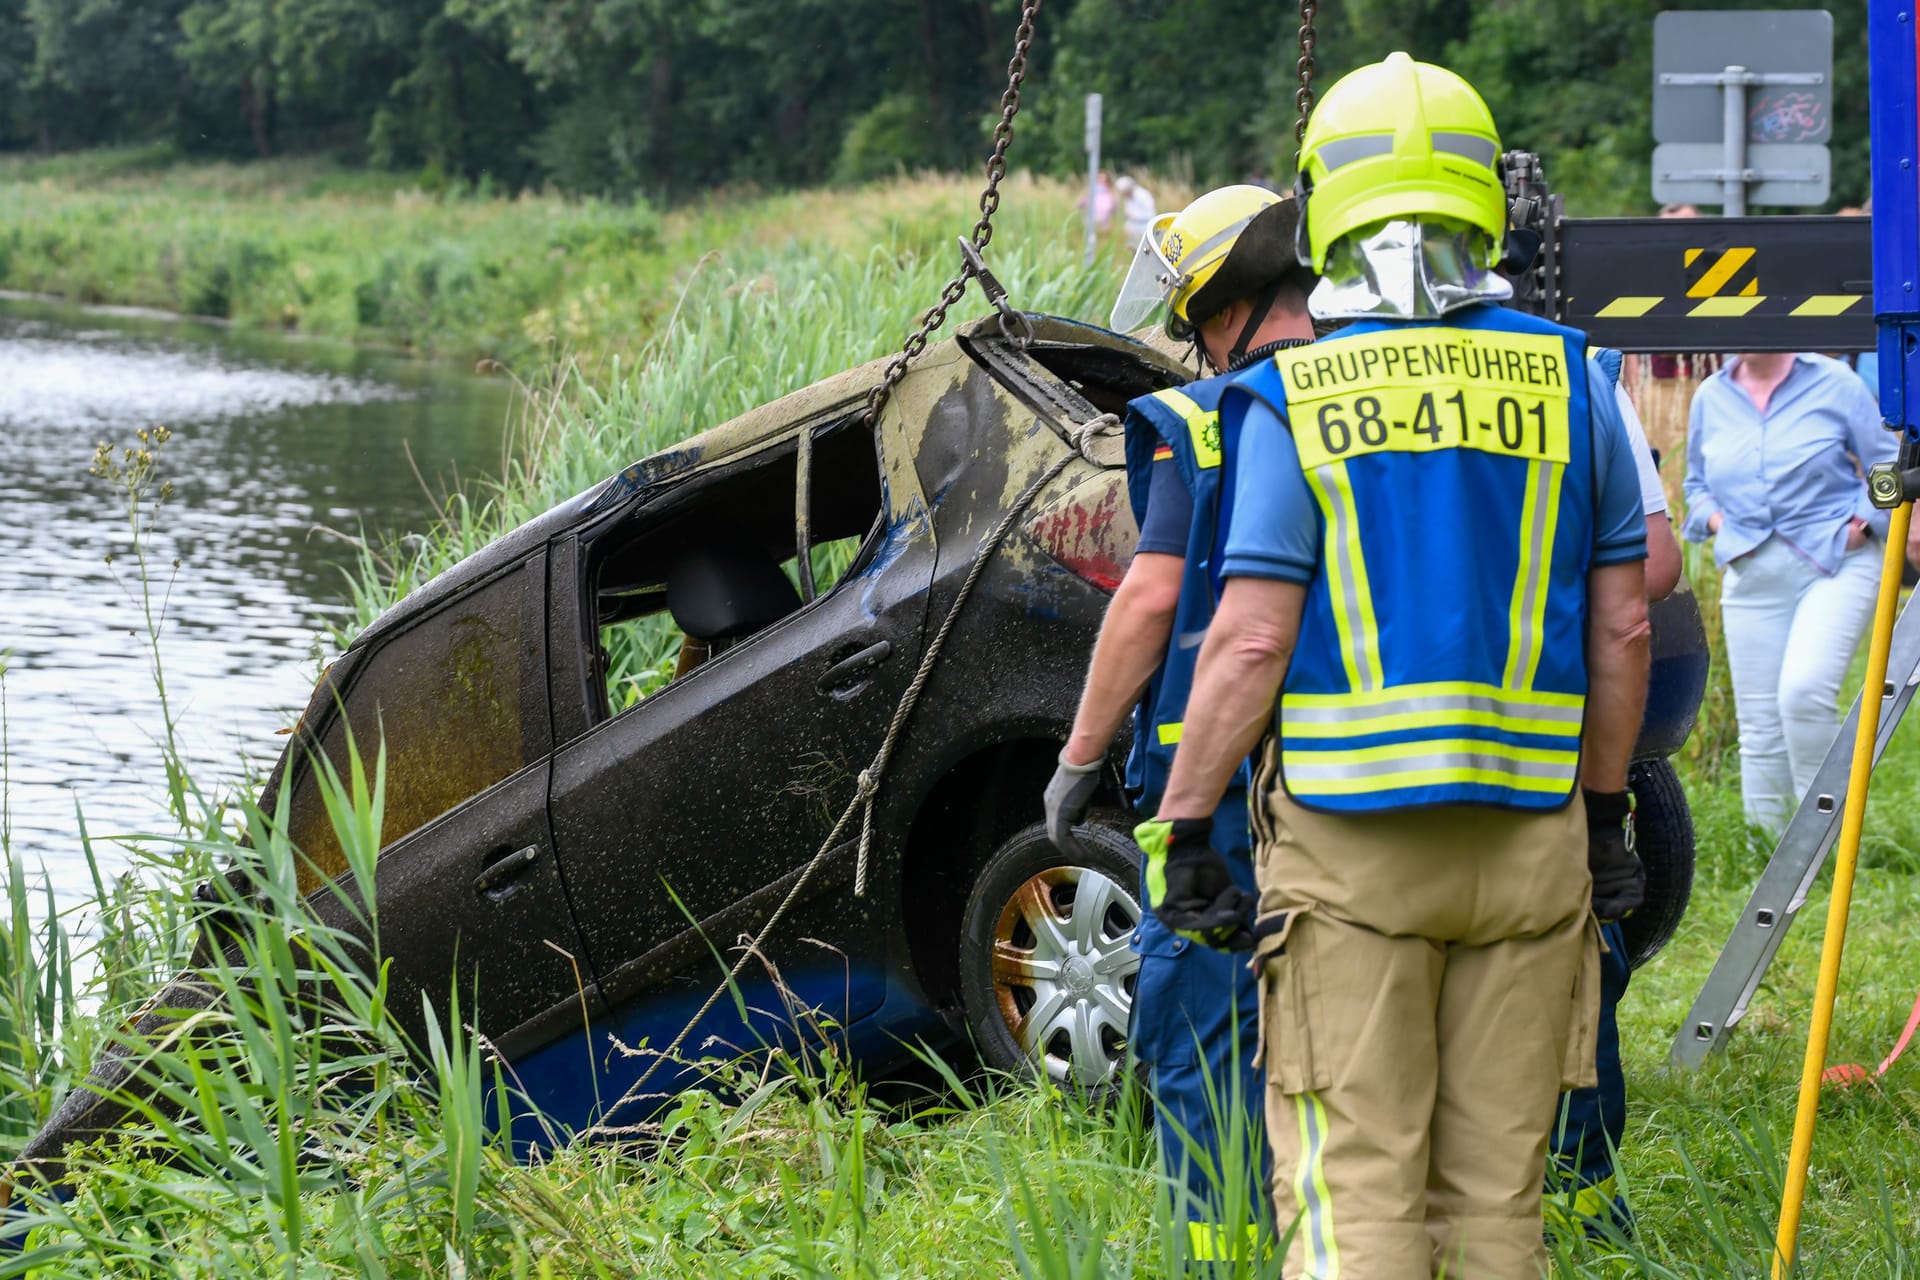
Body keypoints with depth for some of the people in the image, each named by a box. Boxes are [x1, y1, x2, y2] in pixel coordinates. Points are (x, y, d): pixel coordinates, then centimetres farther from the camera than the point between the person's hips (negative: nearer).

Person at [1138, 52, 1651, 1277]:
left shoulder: (1293, 399, -5)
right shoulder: (1570, 381, 4)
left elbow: (1250, 642, -9)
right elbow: (1621, 630, 7)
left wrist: (1180, 830, -2)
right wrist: (1605, 810, 17)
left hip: (1348, 849, -3)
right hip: (1529, 840, 3)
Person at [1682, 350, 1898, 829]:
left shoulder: (1834, 383, -1)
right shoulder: (1711, 397, 12)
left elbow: (1888, 467, 4)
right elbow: (1696, 483, 26)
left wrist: (1860, 524, -8)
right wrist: (1716, 521, 7)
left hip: (1836, 563, -5)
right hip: (1752, 579, 5)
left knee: (1803, 690, -25)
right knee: (1758, 722, 3)